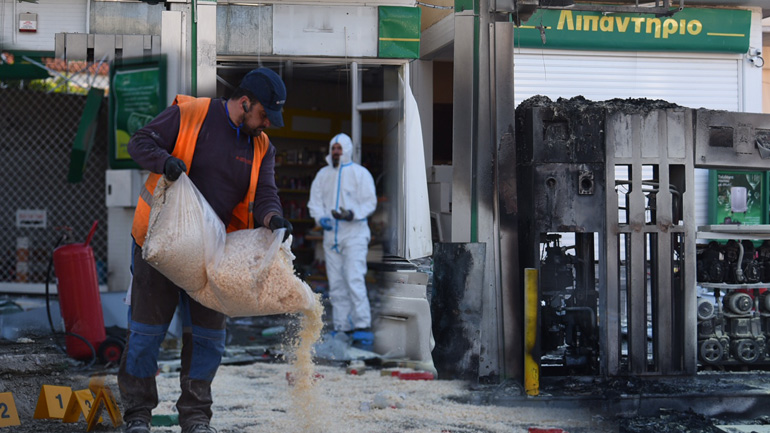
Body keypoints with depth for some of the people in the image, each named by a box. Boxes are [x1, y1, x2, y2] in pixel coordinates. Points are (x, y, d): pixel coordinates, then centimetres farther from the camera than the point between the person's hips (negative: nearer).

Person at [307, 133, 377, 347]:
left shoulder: (360, 173, -1)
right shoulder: (323, 175, 13)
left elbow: (370, 202, -5)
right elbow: (315, 201, 13)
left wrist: (352, 215, -22)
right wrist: (321, 218, -8)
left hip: (355, 234, -5)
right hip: (331, 235, 5)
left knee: (354, 280, -16)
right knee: (336, 283, 5)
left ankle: (363, 328, -17)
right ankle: (342, 329, 10)